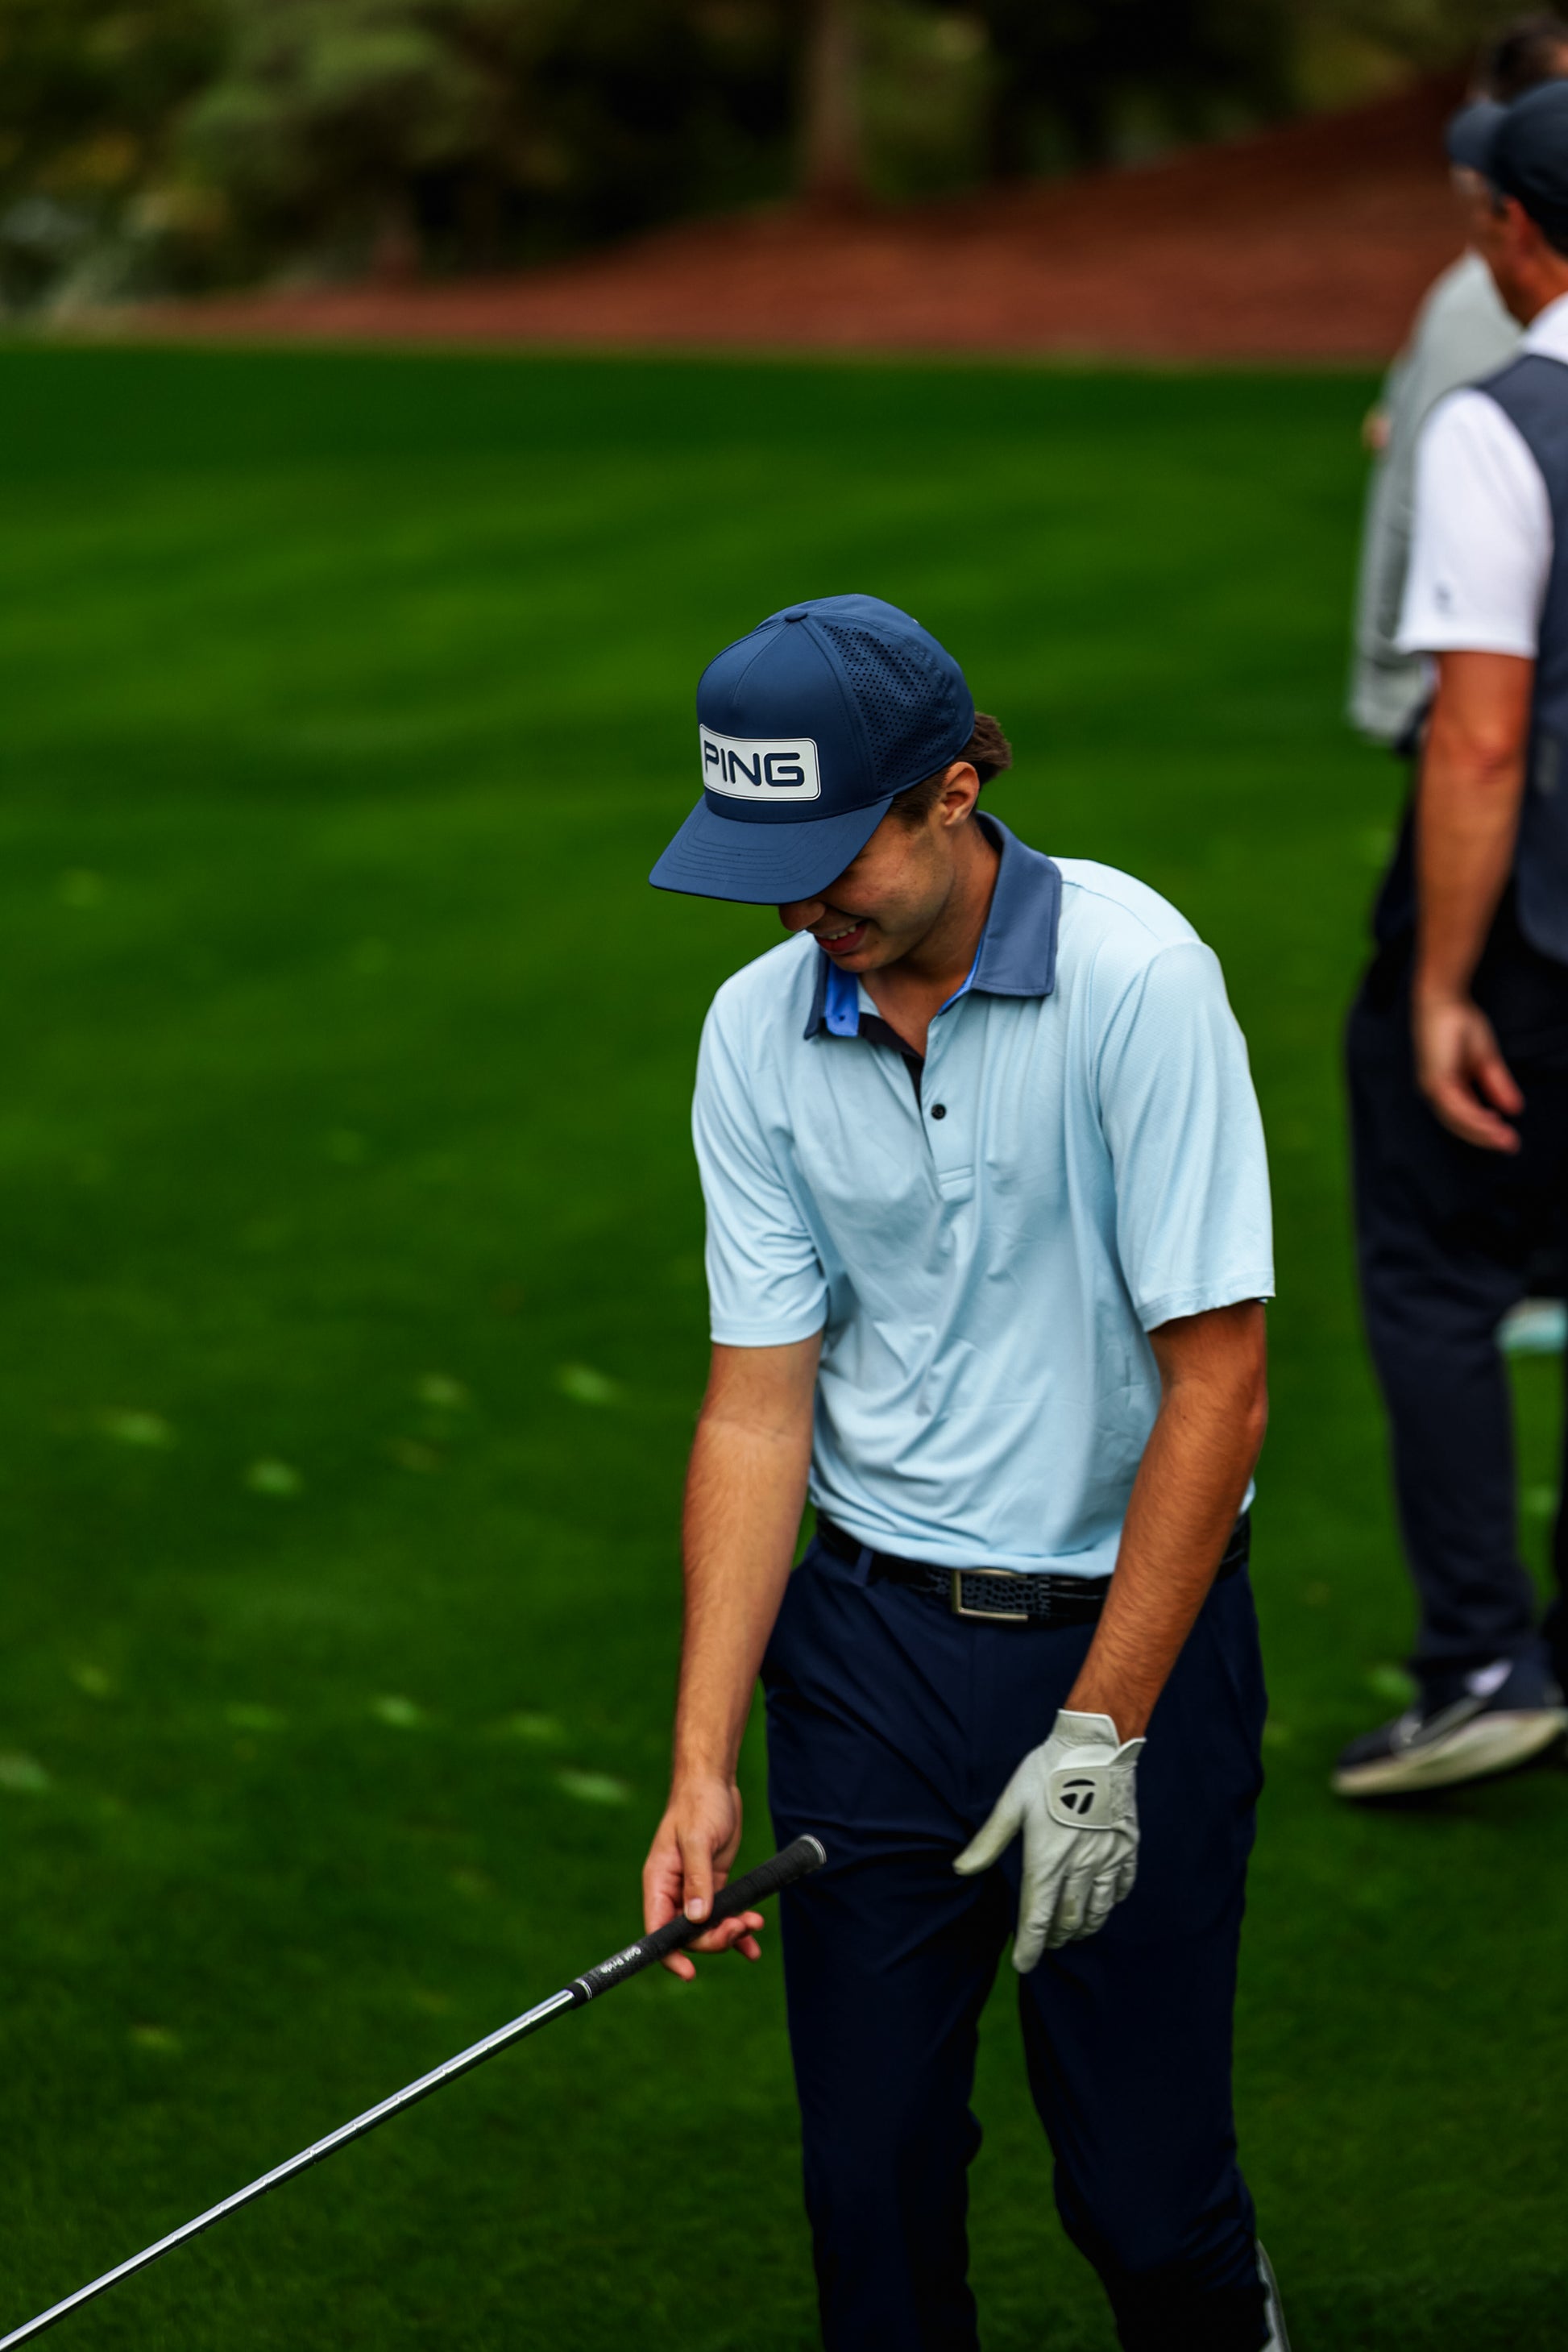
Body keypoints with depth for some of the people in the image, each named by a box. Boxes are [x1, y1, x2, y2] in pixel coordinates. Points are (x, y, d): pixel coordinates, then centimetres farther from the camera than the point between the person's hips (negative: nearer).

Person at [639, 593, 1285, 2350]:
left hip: (1131, 1623, -3)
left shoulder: (1132, 975, -16)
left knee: (1145, 2190, -2)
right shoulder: (756, 1035, -2)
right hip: (870, 1634, 4)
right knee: (871, 2174, 4)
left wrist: (1102, 1737, -17)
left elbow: (1217, 1382, -16)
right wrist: (702, 1767, -9)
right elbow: (758, 1407, -1)